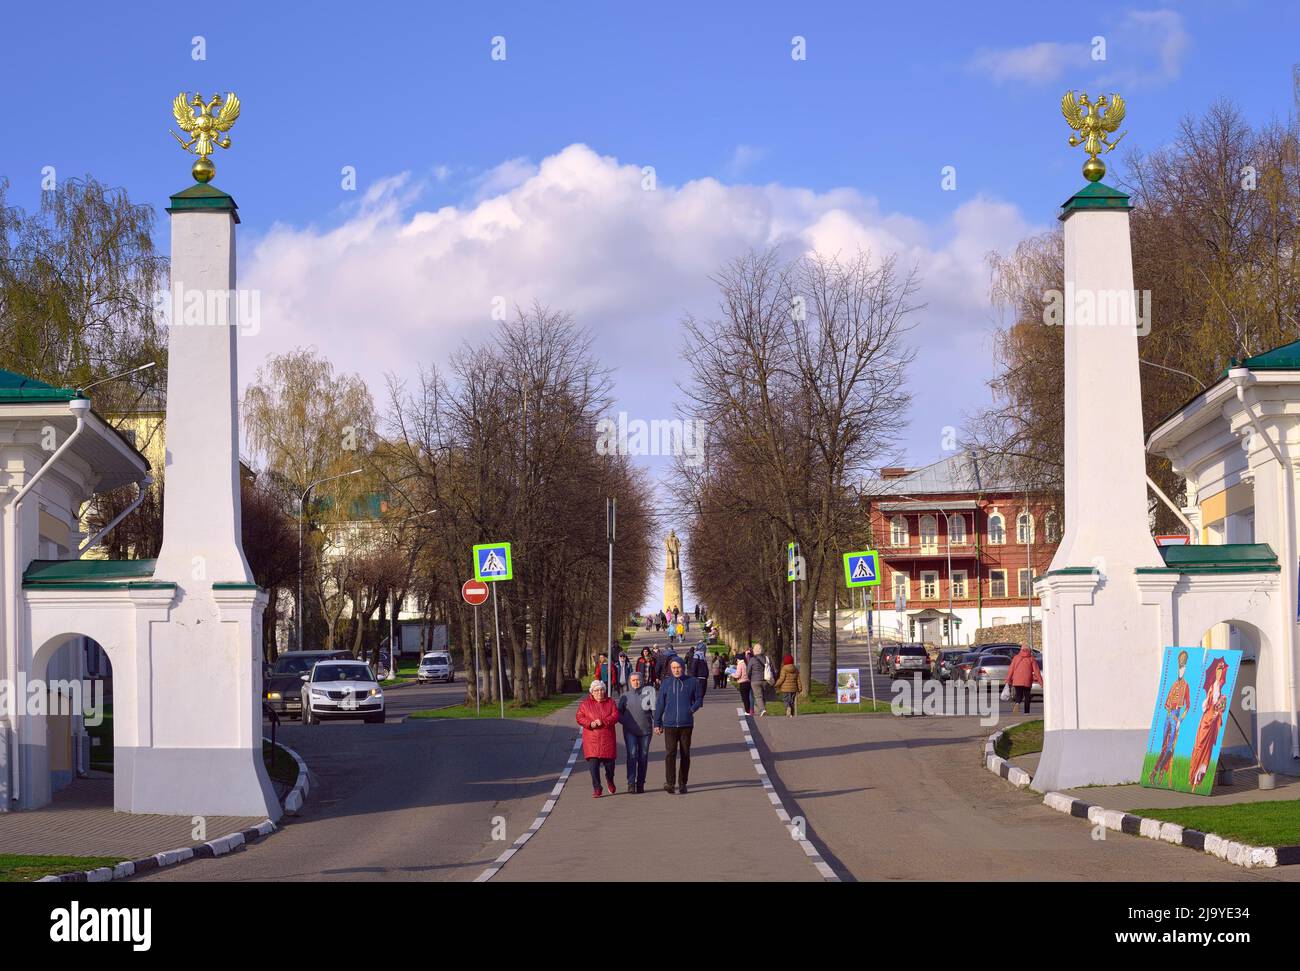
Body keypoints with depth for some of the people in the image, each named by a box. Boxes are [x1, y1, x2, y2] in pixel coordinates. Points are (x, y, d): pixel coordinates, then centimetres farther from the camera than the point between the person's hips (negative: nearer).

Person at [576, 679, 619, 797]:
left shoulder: (610, 703, 7)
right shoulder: (585, 704, 7)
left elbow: (615, 716, -5)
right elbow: (579, 717, 0)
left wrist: (603, 722, -20)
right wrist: (590, 723, -18)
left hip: (607, 739, 1)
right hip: (592, 739, -1)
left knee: (609, 763, 6)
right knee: (593, 764, -9)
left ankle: (610, 780, 38)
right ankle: (596, 788, -2)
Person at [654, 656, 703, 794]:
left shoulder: (692, 682, 2)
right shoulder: (666, 683, 4)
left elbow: (699, 699, 11)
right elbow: (659, 704, 9)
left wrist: (693, 709, -9)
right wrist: (657, 723, 8)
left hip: (686, 724, 1)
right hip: (669, 724, -1)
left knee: (685, 754, 6)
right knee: (670, 753, -12)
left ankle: (682, 784, 16)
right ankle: (670, 783, -15)